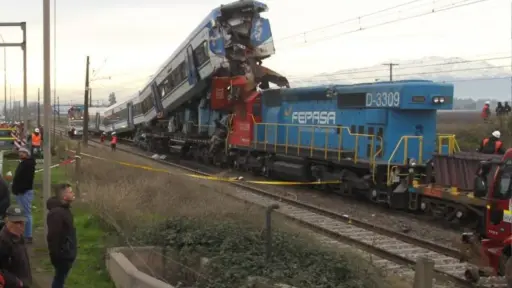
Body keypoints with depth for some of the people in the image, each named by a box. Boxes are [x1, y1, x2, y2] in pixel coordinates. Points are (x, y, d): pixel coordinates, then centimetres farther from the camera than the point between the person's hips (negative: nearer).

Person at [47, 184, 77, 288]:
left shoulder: (64, 208, 6)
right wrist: (57, 254, -23)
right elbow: (53, 236, -27)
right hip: (62, 254, -9)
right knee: (60, 278, 3)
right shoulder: (57, 213, -27)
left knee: (60, 278, 21)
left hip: (66, 252, 9)